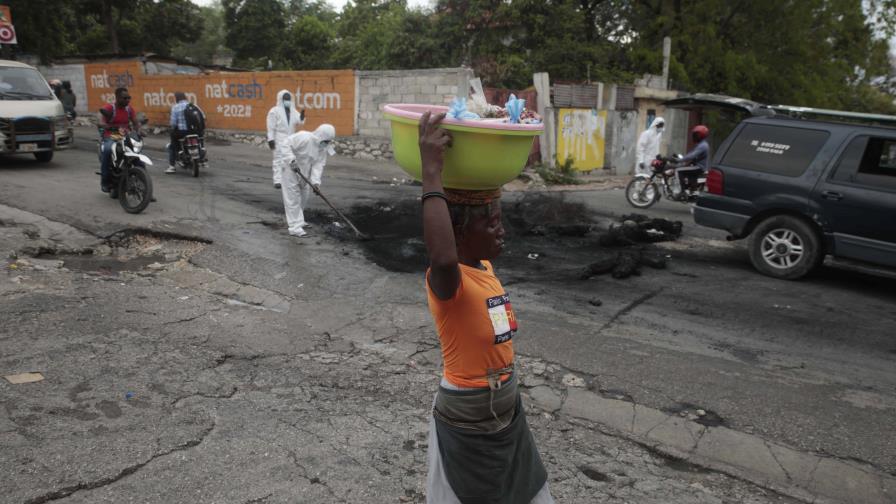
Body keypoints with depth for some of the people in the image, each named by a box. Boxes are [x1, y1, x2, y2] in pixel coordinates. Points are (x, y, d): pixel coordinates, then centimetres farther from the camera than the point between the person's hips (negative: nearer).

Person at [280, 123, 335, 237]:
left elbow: (319, 164, -13)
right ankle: (295, 227, -7)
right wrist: (292, 160, -39)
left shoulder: (324, 148, -6)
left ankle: (298, 220, 37)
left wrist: (315, 181, -26)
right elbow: (284, 144, -28)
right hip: (289, 169, -8)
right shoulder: (304, 137, -27)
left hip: (304, 172, 8)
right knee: (293, 198, -8)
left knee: (304, 196, 18)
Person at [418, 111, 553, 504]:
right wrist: (431, 170, -48)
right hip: (466, 422, -8)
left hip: (507, 411, 8)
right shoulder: (448, 280, -26)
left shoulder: (484, 266, -1)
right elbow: (442, 258, -53)